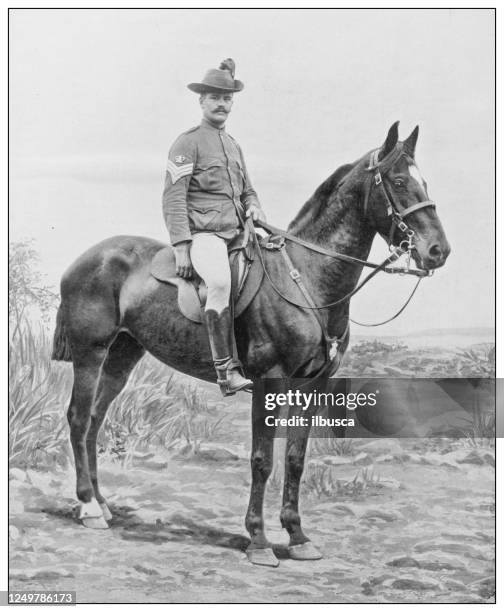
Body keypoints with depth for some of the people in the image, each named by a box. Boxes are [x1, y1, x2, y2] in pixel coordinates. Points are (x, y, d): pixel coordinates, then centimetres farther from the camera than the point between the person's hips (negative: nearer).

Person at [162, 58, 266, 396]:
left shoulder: (234, 145, 24)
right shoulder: (188, 143, 0)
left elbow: (247, 190, 31)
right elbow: (173, 197, -7)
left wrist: (254, 207, 6)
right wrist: (181, 246, -16)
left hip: (237, 234, 8)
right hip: (203, 234, -8)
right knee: (221, 282, -34)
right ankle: (227, 371, -32)